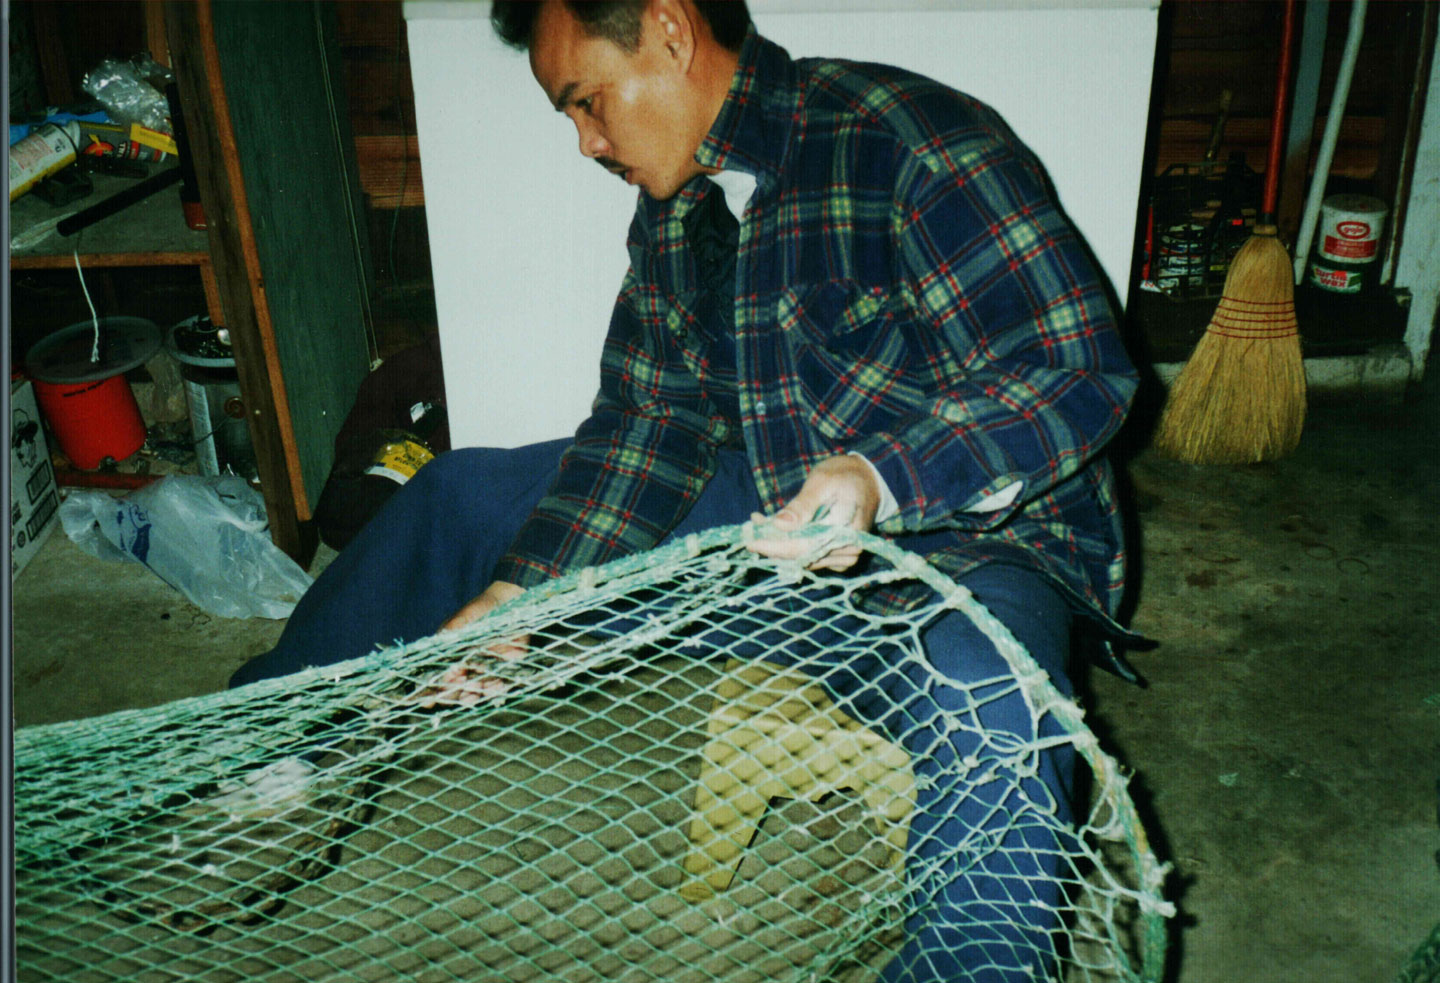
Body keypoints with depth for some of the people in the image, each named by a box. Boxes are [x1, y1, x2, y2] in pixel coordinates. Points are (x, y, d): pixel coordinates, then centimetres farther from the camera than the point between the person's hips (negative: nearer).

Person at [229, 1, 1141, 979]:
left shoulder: (914, 145, -19)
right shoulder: (673, 210, 5)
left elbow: (1084, 371, -21)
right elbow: (648, 420, 5)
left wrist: (878, 480, -36)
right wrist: (513, 596, -6)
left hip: (964, 537, -6)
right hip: (765, 510, 7)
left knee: (988, 728, -42)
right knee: (460, 496, 7)